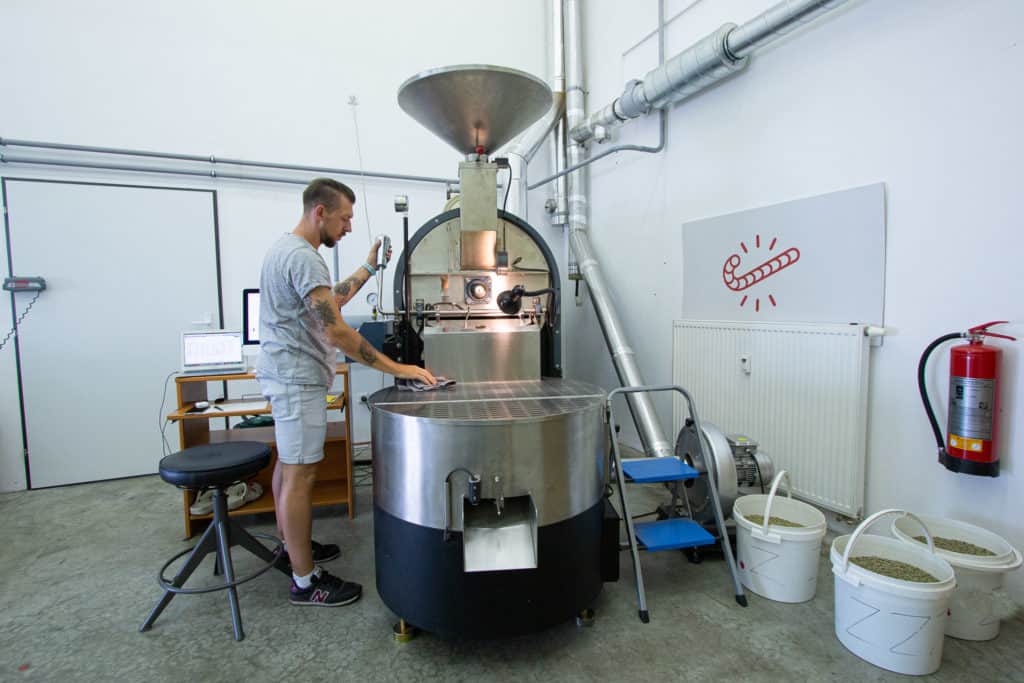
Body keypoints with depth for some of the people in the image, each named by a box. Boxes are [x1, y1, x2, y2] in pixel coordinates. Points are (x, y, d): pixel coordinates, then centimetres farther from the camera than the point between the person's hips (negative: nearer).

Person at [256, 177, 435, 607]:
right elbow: (336, 331, -27)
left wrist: (369, 268, 19)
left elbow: (329, 302, 20)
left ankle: (290, 546, 37)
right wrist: (397, 369, -26)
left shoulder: (285, 248, 14)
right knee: (301, 475, -4)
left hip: (284, 375, 11)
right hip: (298, 378, -11)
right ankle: (305, 582, 8)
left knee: (288, 465, 20)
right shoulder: (304, 257, -20)